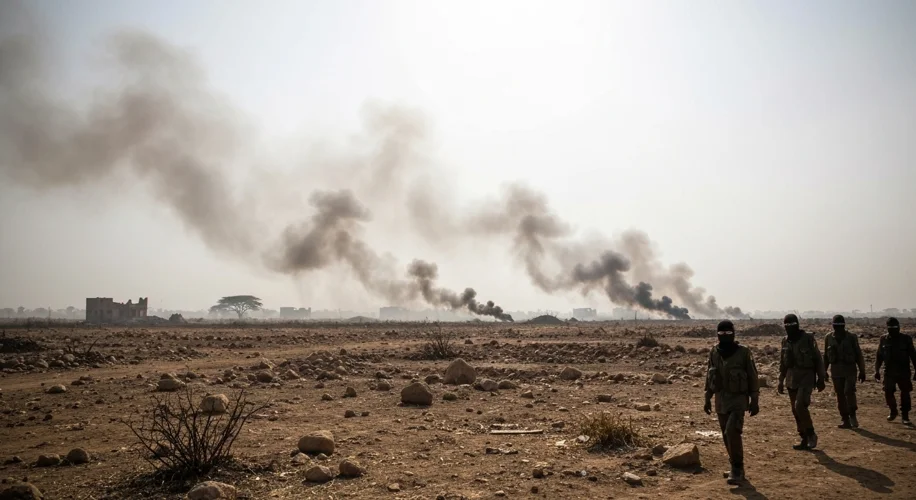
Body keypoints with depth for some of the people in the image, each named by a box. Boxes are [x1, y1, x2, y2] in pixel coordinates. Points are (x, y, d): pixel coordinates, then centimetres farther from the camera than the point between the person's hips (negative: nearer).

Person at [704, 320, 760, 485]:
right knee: (727, 436, 10)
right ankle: (737, 468, 25)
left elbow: (752, 377, -5)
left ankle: (737, 470, -8)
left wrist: (754, 401, -6)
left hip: (738, 400, -5)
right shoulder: (714, 353, 2)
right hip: (721, 401, 5)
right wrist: (707, 400, 10)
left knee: (732, 432, -19)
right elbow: (709, 377, 10)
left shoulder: (743, 352, -10)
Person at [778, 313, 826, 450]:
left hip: (806, 378, -6)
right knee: (795, 410, 6)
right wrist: (781, 381, 13)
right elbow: (783, 363, 14)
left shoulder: (808, 339, -9)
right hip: (792, 379, 6)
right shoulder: (785, 341, 7)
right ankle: (805, 439, 17)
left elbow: (818, 359, -5)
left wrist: (821, 379, -5)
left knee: (800, 406, -20)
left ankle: (811, 434, -1)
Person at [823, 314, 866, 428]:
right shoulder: (829, 338, 4)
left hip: (850, 370, -2)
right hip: (836, 371, 3)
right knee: (840, 396, 4)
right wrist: (824, 371, 10)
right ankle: (846, 421, 11)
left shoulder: (851, 337, -2)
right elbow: (826, 356, 11)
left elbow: (859, 355, 2)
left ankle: (852, 415, 2)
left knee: (849, 391, -19)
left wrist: (862, 371, 0)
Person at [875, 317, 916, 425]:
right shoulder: (884, 339, 0)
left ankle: (905, 416, 14)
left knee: (905, 394, 1)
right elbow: (879, 356, 4)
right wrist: (877, 370, -1)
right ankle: (893, 411, 23)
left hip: (903, 372, -1)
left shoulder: (906, 339, -5)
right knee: (888, 393, -1)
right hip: (889, 372, 1)